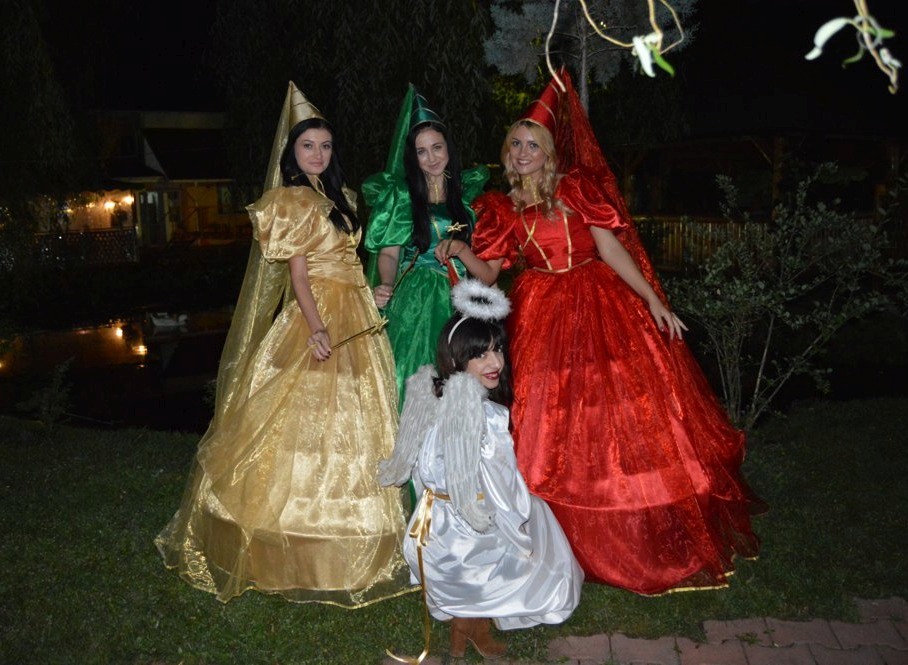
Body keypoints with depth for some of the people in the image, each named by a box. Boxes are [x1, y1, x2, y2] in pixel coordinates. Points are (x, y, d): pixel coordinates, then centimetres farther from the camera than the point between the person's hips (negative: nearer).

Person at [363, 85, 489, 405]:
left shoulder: (467, 189, 10)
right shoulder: (400, 194, 2)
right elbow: (388, 252, -1)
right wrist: (387, 287, -16)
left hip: (461, 297, 3)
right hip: (415, 300, -3)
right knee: (415, 374, -5)